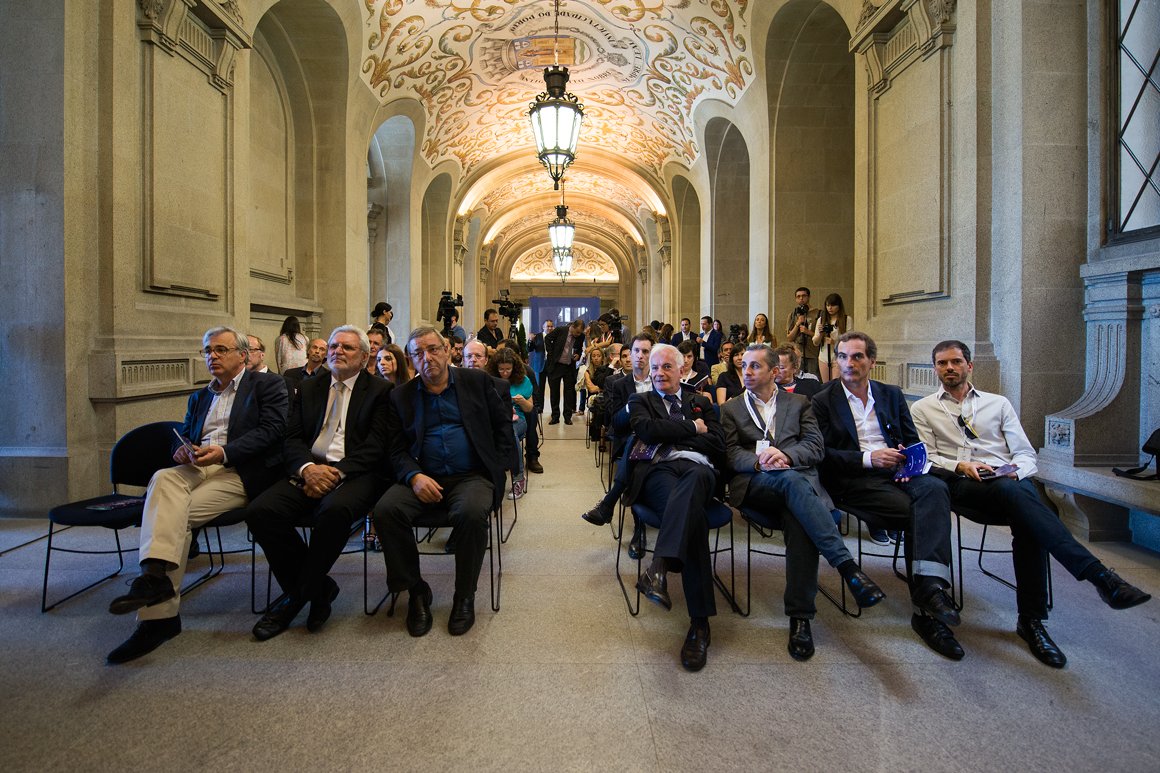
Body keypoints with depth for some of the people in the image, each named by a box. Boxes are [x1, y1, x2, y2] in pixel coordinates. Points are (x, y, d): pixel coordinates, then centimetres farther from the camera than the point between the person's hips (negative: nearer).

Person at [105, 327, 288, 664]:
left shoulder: (268, 384, 6)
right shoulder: (199, 397, 28)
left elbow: (270, 430, -7)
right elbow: (182, 436, 22)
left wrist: (223, 452, -20)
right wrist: (182, 450, -3)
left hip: (240, 472, -5)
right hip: (197, 469, 5)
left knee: (172, 512, -24)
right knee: (163, 479, -27)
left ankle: (159, 615, -20)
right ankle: (156, 573, -35)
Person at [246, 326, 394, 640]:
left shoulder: (381, 390, 5)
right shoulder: (310, 388, 20)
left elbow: (376, 446, -5)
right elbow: (293, 438, 11)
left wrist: (337, 472, -18)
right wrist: (308, 468, -11)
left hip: (355, 474, -4)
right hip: (309, 471, 5)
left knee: (334, 509, -36)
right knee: (259, 511, -22)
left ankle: (299, 593, -9)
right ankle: (319, 587, -4)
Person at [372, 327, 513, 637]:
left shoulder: (477, 382, 9)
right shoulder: (400, 396, 13)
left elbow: (503, 425, 9)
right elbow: (396, 449, 8)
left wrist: (497, 468, -2)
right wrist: (414, 476, -12)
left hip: (472, 476, -2)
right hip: (422, 479, 2)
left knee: (471, 513, -34)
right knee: (385, 510, -26)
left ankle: (464, 597, -8)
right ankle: (416, 591, -3)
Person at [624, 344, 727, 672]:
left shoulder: (701, 402, 30)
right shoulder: (640, 401, 26)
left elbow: (718, 446, 12)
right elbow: (646, 430, -1)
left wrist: (670, 435, 5)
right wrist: (692, 428, 7)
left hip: (698, 470, 1)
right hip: (658, 471, -1)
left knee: (695, 480, -41)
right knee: (691, 509, -38)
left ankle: (659, 567, -56)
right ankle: (699, 622, -40)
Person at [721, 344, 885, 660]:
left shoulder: (799, 403, 22)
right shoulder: (731, 409, 21)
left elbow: (816, 447, 8)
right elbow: (731, 454, 7)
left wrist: (784, 454, -14)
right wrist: (759, 461, -16)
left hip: (799, 476, 1)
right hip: (754, 484, -1)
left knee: (798, 520, -35)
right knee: (793, 481, -36)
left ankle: (800, 615, -31)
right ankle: (848, 568, -39)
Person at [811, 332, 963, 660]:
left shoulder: (891, 395, 20)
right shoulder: (823, 401, 5)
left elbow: (912, 441, 20)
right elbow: (823, 454, -4)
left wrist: (909, 459, -4)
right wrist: (868, 458, -16)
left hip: (896, 472, 4)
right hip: (852, 481, -4)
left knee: (935, 488, -29)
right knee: (915, 510, -28)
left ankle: (929, 586, -36)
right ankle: (929, 603, -21)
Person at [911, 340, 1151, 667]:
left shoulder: (998, 403, 23)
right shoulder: (922, 409, 16)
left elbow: (1026, 454, 17)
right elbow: (926, 457, 5)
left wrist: (1016, 470, -5)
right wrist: (960, 465, -12)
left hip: (1009, 479, 3)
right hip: (961, 484, -2)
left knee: (1027, 523, -31)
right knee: (1011, 492, -36)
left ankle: (1031, 619, -24)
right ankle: (1097, 573, -41)